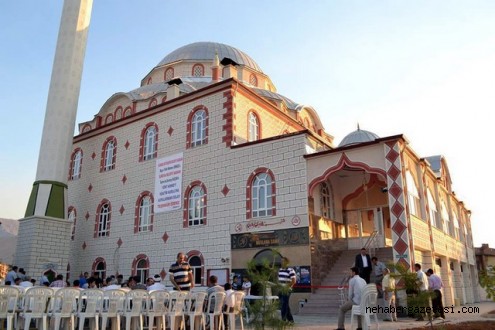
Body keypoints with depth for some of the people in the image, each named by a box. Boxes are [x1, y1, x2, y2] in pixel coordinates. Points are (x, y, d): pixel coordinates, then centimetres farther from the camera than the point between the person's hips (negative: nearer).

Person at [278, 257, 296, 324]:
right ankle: (290, 319, 23)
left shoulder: (290, 270, -11)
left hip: (286, 290, -7)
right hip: (280, 290, 7)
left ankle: (283, 319, -2)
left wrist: (286, 287, -18)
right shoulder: (280, 270, 12)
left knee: (284, 305, -7)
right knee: (286, 305, 13)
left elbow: (293, 281, -15)